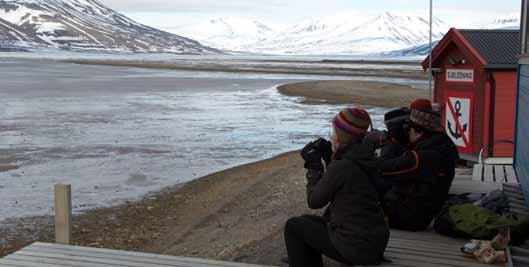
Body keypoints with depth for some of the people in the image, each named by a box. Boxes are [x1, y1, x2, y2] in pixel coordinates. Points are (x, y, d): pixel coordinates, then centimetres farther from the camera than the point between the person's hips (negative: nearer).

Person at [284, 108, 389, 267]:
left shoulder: (340, 167, -21)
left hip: (356, 248, -8)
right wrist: (329, 157, 9)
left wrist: (313, 166, 0)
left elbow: (314, 201, -9)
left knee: (293, 226, 9)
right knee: (308, 222, 25)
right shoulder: (365, 158, 3)